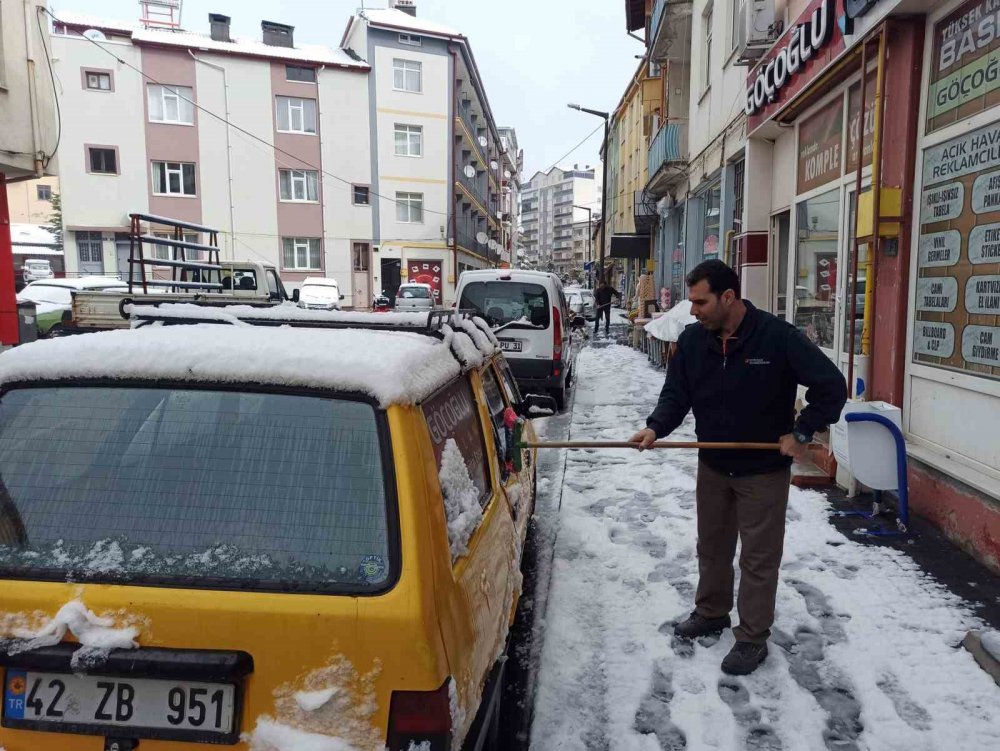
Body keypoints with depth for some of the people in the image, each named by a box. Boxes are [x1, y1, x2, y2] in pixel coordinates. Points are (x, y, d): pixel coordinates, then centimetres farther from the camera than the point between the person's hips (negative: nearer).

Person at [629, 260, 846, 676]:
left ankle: (752, 639, 21)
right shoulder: (692, 339, -5)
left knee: (759, 558, 6)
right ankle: (711, 613, 41)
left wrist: (802, 432, -17)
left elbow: (831, 385, -17)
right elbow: (675, 394, -1)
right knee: (712, 547, 20)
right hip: (712, 466, 5)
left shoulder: (778, 336, -20)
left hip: (764, 470, -5)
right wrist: (656, 427, -18)